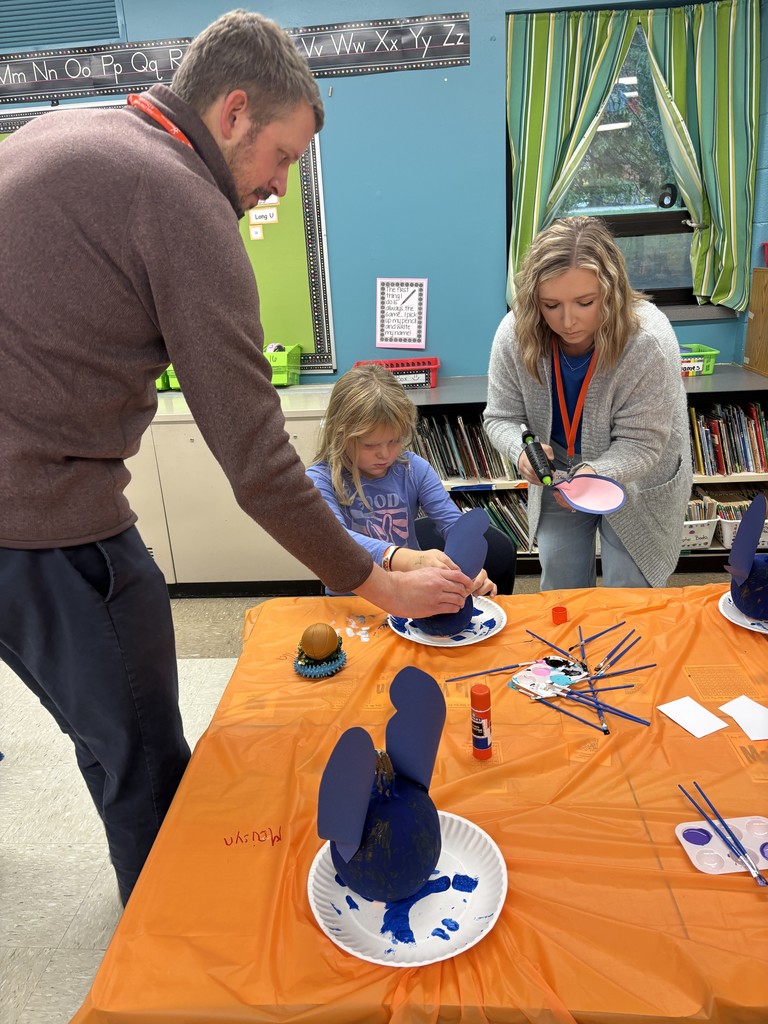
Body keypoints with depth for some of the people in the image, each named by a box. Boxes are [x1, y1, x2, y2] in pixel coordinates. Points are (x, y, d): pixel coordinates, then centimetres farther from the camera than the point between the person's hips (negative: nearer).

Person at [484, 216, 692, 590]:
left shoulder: (649, 341, -31)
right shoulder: (514, 333, -22)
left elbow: (641, 444, -26)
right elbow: (501, 418, -12)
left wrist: (594, 473, -46)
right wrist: (521, 451, -35)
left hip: (636, 485, -2)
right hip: (556, 479, 3)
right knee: (560, 596, 15)